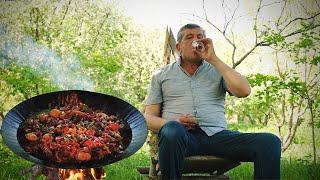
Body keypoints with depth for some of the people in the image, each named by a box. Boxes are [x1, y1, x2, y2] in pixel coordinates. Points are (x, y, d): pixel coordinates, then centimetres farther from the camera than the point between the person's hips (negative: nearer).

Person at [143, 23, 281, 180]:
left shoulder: (217, 70, 21)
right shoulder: (161, 75, 20)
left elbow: (244, 91, 1)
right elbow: (149, 118, 14)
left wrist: (213, 58, 2)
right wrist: (174, 124, -9)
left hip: (216, 134, 1)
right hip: (182, 135, -1)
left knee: (269, 142, -24)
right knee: (172, 131, -40)